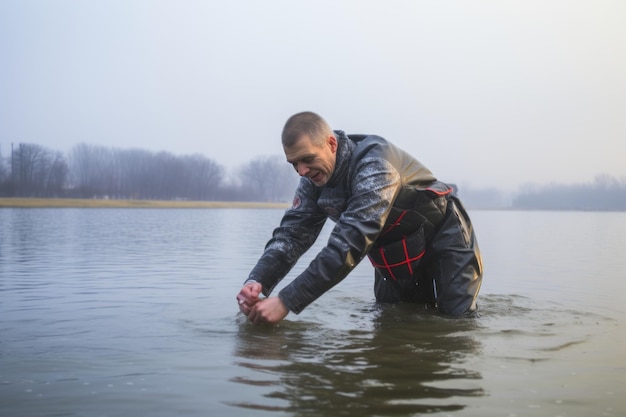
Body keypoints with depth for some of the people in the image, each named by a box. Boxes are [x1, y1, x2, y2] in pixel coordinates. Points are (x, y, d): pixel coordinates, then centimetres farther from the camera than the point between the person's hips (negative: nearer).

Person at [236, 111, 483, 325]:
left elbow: (348, 245, -44)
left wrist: (286, 302, -48)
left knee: (456, 320, -11)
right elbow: (292, 233, -17)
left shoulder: (375, 164, -36)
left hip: (442, 234, -6)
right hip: (394, 249, 6)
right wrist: (257, 281, -37)